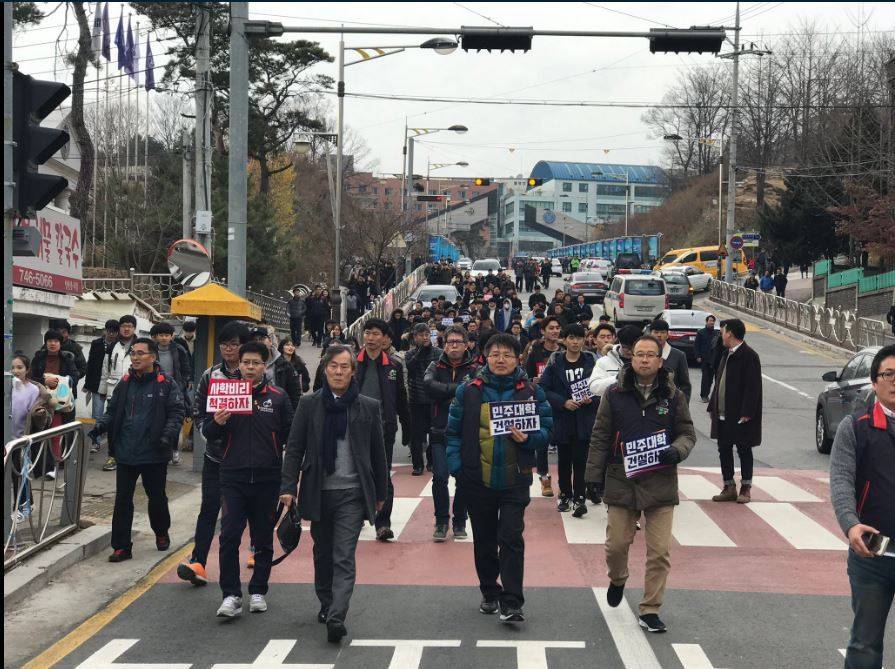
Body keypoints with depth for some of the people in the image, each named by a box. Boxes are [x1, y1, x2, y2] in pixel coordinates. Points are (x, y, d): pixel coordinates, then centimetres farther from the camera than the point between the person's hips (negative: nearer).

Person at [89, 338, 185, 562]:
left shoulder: (166, 384, -5)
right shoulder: (124, 383, 8)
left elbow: (177, 412, -8)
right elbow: (112, 411, 15)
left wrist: (168, 434, -24)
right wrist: (101, 425, -4)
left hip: (154, 453, -3)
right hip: (125, 453, 3)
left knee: (157, 497, 14)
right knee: (122, 500, 3)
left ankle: (161, 533, 38)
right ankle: (121, 546, 9)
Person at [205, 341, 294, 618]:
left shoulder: (278, 396, 4)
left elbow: (290, 434, 7)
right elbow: (206, 431, 7)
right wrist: (217, 423, -15)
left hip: (267, 478, 1)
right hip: (233, 477, 0)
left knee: (263, 538, 10)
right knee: (229, 536, -8)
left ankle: (258, 591, 22)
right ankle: (231, 595, -2)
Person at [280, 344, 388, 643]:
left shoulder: (368, 407, 3)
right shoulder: (309, 404, 3)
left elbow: (378, 453, 8)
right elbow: (294, 448, 2)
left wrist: (380, 493, 10)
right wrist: (288, 486, -7)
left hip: (352, 493, -2)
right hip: (318, 491, 2)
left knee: (344, 558, -10)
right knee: (322, 553, 15)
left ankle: (336, 617, -16)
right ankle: (326, 604, 33)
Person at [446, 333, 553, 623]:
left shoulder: (531, 392, 1)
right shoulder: (469, 391, 1)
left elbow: (546, 429, 3)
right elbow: (453, 432, 4)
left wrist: (528, 438, -17)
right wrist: (456, 466, -5)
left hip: (515, 479, -2)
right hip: (477, 479, 2)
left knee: (511, 539, -9)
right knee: (484, 539, 13)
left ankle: (511, 602, -7)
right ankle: (490, 593, 30)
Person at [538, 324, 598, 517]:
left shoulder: (591, 361, 2)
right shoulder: (555, 362, 1)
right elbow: (543, 389, -2)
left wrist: (591, 399, -12)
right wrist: (563, 402, -13)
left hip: (584, 419, -1)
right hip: (562, 419, 1)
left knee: (580, 459, -7)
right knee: (564, 459, 11)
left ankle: (579, 498, -2)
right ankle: (565, 495, 24)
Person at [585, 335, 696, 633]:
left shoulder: (673, 396, 3)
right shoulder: (615, 394, 2)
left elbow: (688, 433, 10)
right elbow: (600, 437, 5)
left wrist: (677, 449, -12)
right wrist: (595, 475, 2)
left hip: (661, 484, 0)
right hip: (621, 482, 0)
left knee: (659, 551, -1)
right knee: (617, 544, 5)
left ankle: (650, 610, 10)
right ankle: (617, 580, 39)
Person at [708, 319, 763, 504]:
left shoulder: (749, 356, -14)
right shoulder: (726, 355, 13)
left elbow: (752, 387, -17)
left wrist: (746, 413, -21)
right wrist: (712, 406, 13)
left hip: (740, 416, -8)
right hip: (722, 415, 8)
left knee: (744, 450, 4)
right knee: (724, 450, 10)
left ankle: (745, 488, 14)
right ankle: (729, 487, 19)